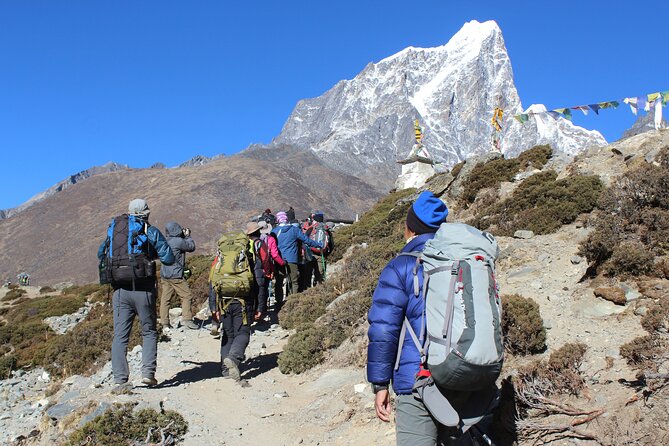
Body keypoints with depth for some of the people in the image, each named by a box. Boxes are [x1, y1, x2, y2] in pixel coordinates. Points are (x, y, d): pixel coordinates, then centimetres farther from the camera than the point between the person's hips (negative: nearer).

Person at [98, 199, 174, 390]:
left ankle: (120, 380, 3)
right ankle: (148, 372, 0)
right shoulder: (150, 231, -1)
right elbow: (169, 259, -3)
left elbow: (101, 254, 23)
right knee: (149, 332, 12)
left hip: (120, 291, 3)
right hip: (143, 290, -3)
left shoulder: (113, 228, 11)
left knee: (120, 335, 7)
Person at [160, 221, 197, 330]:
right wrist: (188, 236, 11)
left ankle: (164, 322, 9)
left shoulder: (166, 242, 10)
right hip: (176, 276, -8)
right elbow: (191, 247, 0)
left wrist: (184, 236, 19)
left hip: (164, 275, 8)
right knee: (187, 296, 0)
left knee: (165, 299, 7)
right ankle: (187, 319, -4)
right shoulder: (179, 241, -14)